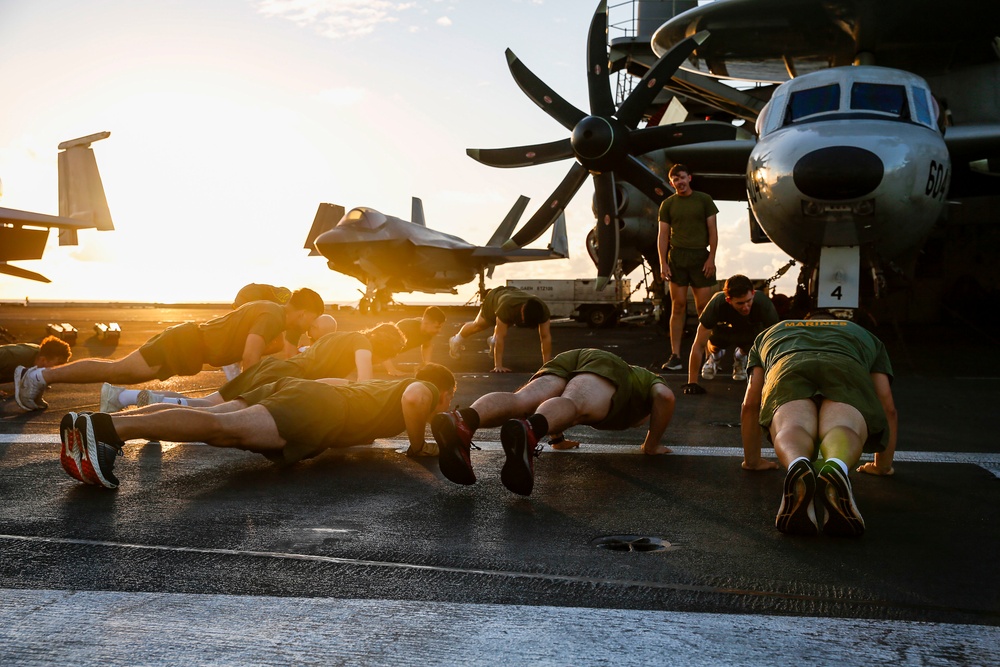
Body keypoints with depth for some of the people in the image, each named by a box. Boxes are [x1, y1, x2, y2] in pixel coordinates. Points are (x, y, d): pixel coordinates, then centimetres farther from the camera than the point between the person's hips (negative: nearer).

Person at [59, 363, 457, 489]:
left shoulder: (388, 385, 39)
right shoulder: (425, 389, 16)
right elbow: (413, 398, -10)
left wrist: (359, 426, 48)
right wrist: (417, 445, 4)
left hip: (293, 388, 8)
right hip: (321, 409, -8)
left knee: (209, 421, -10)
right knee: (224, 428, -26)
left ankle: (88, 425, -24)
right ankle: (104, 427, -44)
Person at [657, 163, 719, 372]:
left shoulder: (704, 200, 8)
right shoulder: (668, 204, 10)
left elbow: (712, 230, 5)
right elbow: (663, 234, 8)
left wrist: (711, 258, -4)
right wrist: (663, 262, -2)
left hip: (700, 257, -1)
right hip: (677, 257, 1)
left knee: (703, 307, -1)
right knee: (678, 306, 0)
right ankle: (675, 356, 0)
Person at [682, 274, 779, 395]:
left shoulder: (763, 304, -38)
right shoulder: (717, 304, -39)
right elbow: (698, 346, -33)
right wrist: (692, 383, -34)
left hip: (751, 331, -1)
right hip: (724, 328, 1)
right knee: (713, 344, -20)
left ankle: (740, 357, 15)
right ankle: (715, 356, 17)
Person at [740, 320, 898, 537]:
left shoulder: (768, 335, 46)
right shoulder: (867, 338, 46)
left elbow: (750, 404, 39)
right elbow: (888, 408, 38)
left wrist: (752, 460, 47)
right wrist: (883, 465, 47)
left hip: (787, 367, 0)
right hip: (846, 367, 0)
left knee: (792, 428, -23)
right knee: (842, 429, -22)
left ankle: (797, 467, -59)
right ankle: (837, 467, -58)